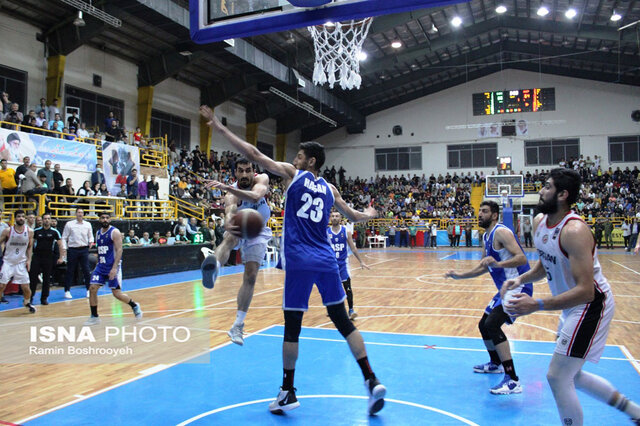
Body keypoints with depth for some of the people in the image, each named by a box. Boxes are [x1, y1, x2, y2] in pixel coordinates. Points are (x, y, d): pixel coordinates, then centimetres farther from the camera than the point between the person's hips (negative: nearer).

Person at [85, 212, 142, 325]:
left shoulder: (115, 232, -11)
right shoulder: (98, 233, 11)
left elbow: (119, 250, -17)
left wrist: (114, 268, -25)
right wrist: (99, 263, 19)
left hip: (113, 267, -6)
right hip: (101, 266, 6)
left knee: (117, 293, -3)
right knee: (92, 289, -5)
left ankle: (135, 306, 22)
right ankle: (94, 317, 8)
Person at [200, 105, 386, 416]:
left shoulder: (292, 174, 4)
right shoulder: (329, 189, 16)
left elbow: (254, 154, -1)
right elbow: (353, 217, 29)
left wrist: (220, 127, 4)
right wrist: (368, 215, 53)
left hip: (299, 262, -4)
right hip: (327, 261, 4)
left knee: (292, 326, 5)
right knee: (343, 322, 11)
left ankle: (287, 392, 15)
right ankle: (372, 381, 8)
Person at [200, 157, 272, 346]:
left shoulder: (262, 179, -23)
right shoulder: (232, 195, -26)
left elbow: (255, 196, -46)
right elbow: (230, 212, -47)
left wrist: (227, 187, -59)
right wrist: (230, 223, -73)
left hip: (257, 232, 1)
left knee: (251, 276, -7)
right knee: (230, 237, -39)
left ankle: (238, 326, -1)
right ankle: (214, 268, -72)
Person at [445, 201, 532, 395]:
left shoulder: (501, 232, -16)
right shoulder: (486, 236, 14)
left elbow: (521, 258, -26)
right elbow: (484, 266, 23)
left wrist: (498, 264, -41)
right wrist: (460, 275, 16)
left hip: (518, 286, -11)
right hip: (506, 288, 11)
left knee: (492, 324, -25)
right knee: (484, 324, 20)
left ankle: (513, 380, -23)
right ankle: (496, 364, 44)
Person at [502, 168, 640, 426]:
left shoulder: (574, 231, -28)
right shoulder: (539, 221, 0)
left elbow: (586, 291, -33)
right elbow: (545, 264, 14)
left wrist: (537, 305, -39)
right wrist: (521, 279, -5)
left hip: (591, 306, -10)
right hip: (572, 307, 10)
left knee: (557, 377, -7)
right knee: (572, 376, 20)